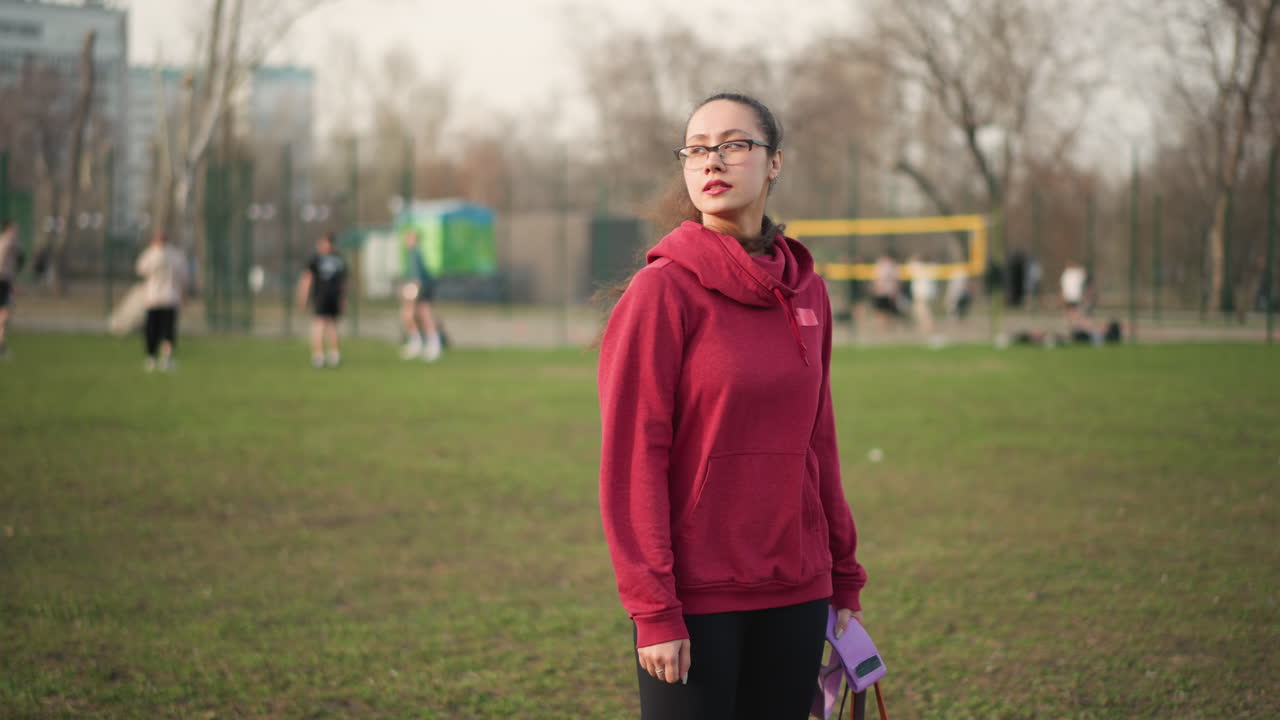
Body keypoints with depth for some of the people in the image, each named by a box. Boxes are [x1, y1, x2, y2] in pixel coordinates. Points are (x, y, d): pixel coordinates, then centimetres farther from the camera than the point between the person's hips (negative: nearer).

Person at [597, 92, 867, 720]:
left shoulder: (805, 290, 9)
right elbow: (632, 457, -11)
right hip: (695, 597, -5)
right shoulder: (662, 289, -8)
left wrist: (845, 578, 13)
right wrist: (653, 610, -15)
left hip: (795, 594, 5)